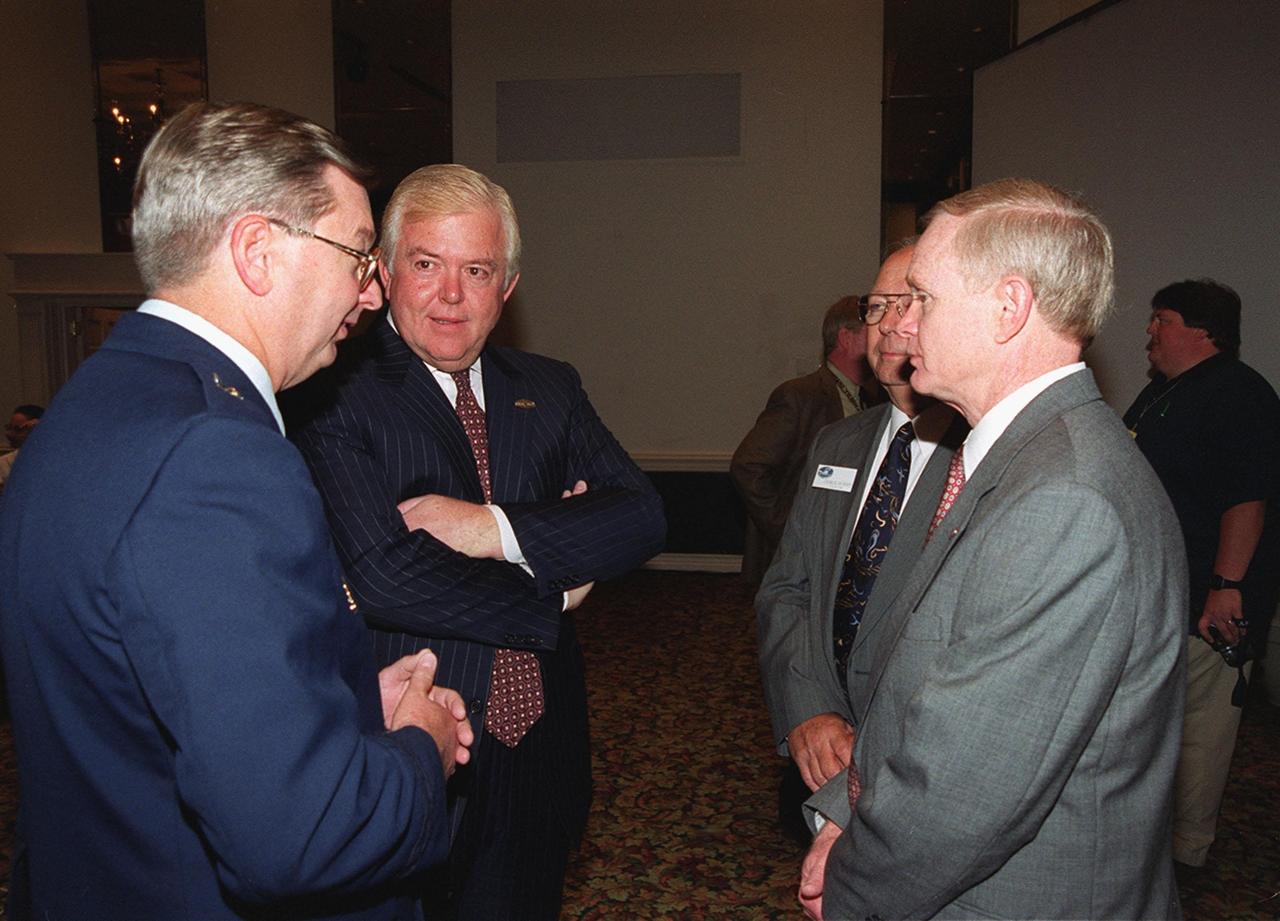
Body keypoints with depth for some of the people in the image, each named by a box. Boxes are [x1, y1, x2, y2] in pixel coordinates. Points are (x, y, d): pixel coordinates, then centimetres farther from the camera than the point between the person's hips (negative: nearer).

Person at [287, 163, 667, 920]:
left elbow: (643, 516, -5)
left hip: (540, 759, 5)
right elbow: (383, 579, -24)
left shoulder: (550, 390, 6)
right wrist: (555, 593, -12)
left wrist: (496, 528, -19)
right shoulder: (334, 398, -12)